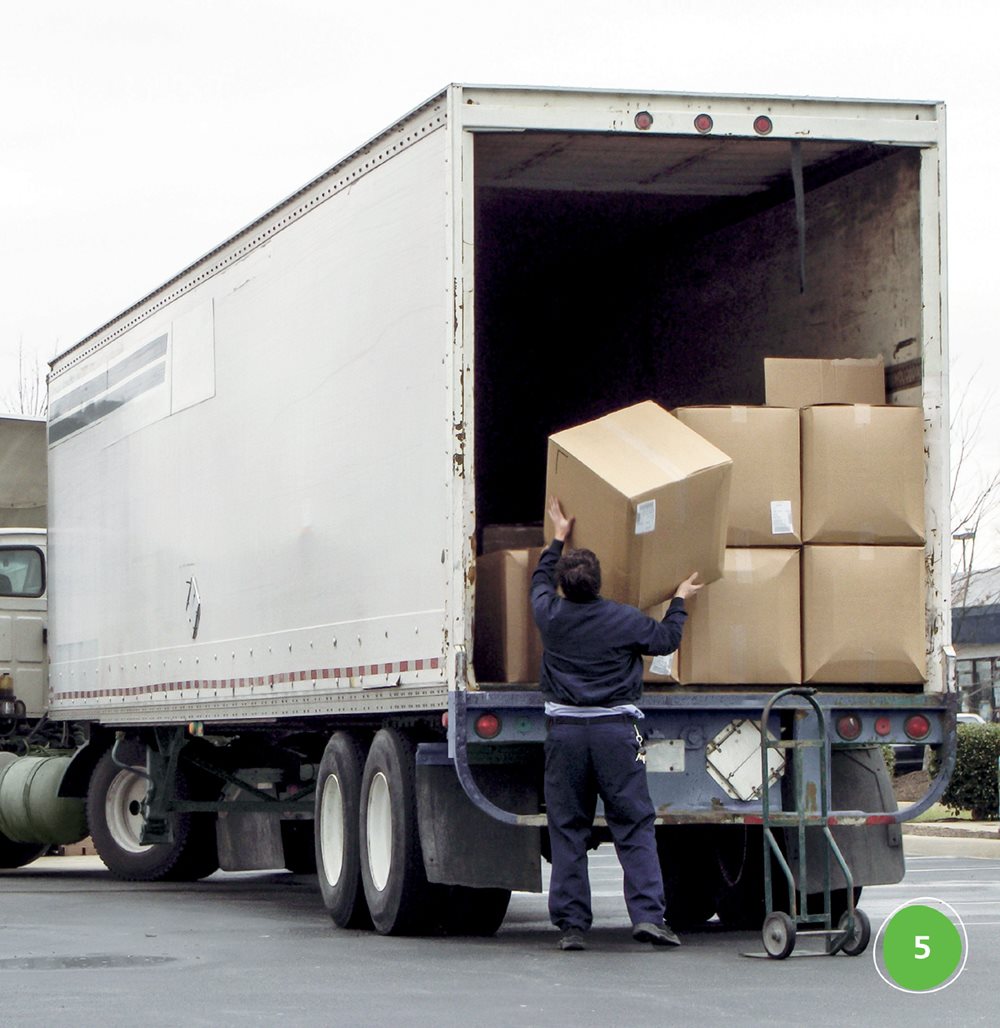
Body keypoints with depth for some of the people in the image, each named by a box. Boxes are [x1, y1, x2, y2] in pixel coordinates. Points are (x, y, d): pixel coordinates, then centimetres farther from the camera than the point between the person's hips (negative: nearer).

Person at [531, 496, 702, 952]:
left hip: (564, 731, 2)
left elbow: (540, 583, 24)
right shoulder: (623, 620, -5)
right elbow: (666, 638, 11)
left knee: (567, 829, 6)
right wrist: (680, 600, 27)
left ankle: (570, 923, 4)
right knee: (634, 827, 1)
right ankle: (648, 915, -8)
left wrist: (559, 538, 36)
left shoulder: (551, 616, 2)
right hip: (615, 730, -2)